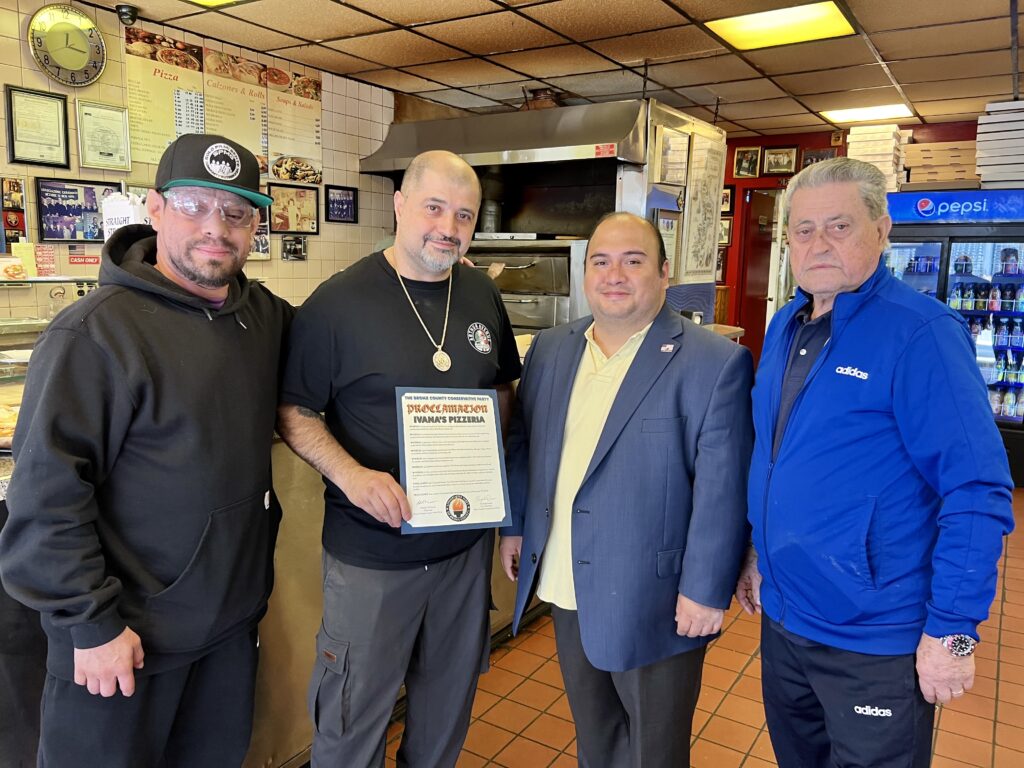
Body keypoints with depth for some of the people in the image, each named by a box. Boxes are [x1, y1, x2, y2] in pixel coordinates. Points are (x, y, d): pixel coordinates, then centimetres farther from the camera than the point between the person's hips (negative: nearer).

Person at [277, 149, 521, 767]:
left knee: (450, 698, 24)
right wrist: (352, 474, -24)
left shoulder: (483, 295, 3)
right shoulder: (339, 301, -12)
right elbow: (295, 410, -8)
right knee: (355, 713, 12)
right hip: (372, 548, -5)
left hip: (467, 540, 5)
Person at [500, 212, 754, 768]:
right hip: (565, 588, 5)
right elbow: (522, 443, 12)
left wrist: (706, 590, -14)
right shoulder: (551, 349, 4)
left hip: (654, 598, -5)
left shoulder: (715, 363, -15)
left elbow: (721, 488, -15)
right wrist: (514, 526, 12)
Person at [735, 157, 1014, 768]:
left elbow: (977, 493, -19)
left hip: (876, 642, -6)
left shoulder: (921, 333, -18)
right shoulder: (785, 327, 4)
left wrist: (953, 632, -18)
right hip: (783, 618, 7)